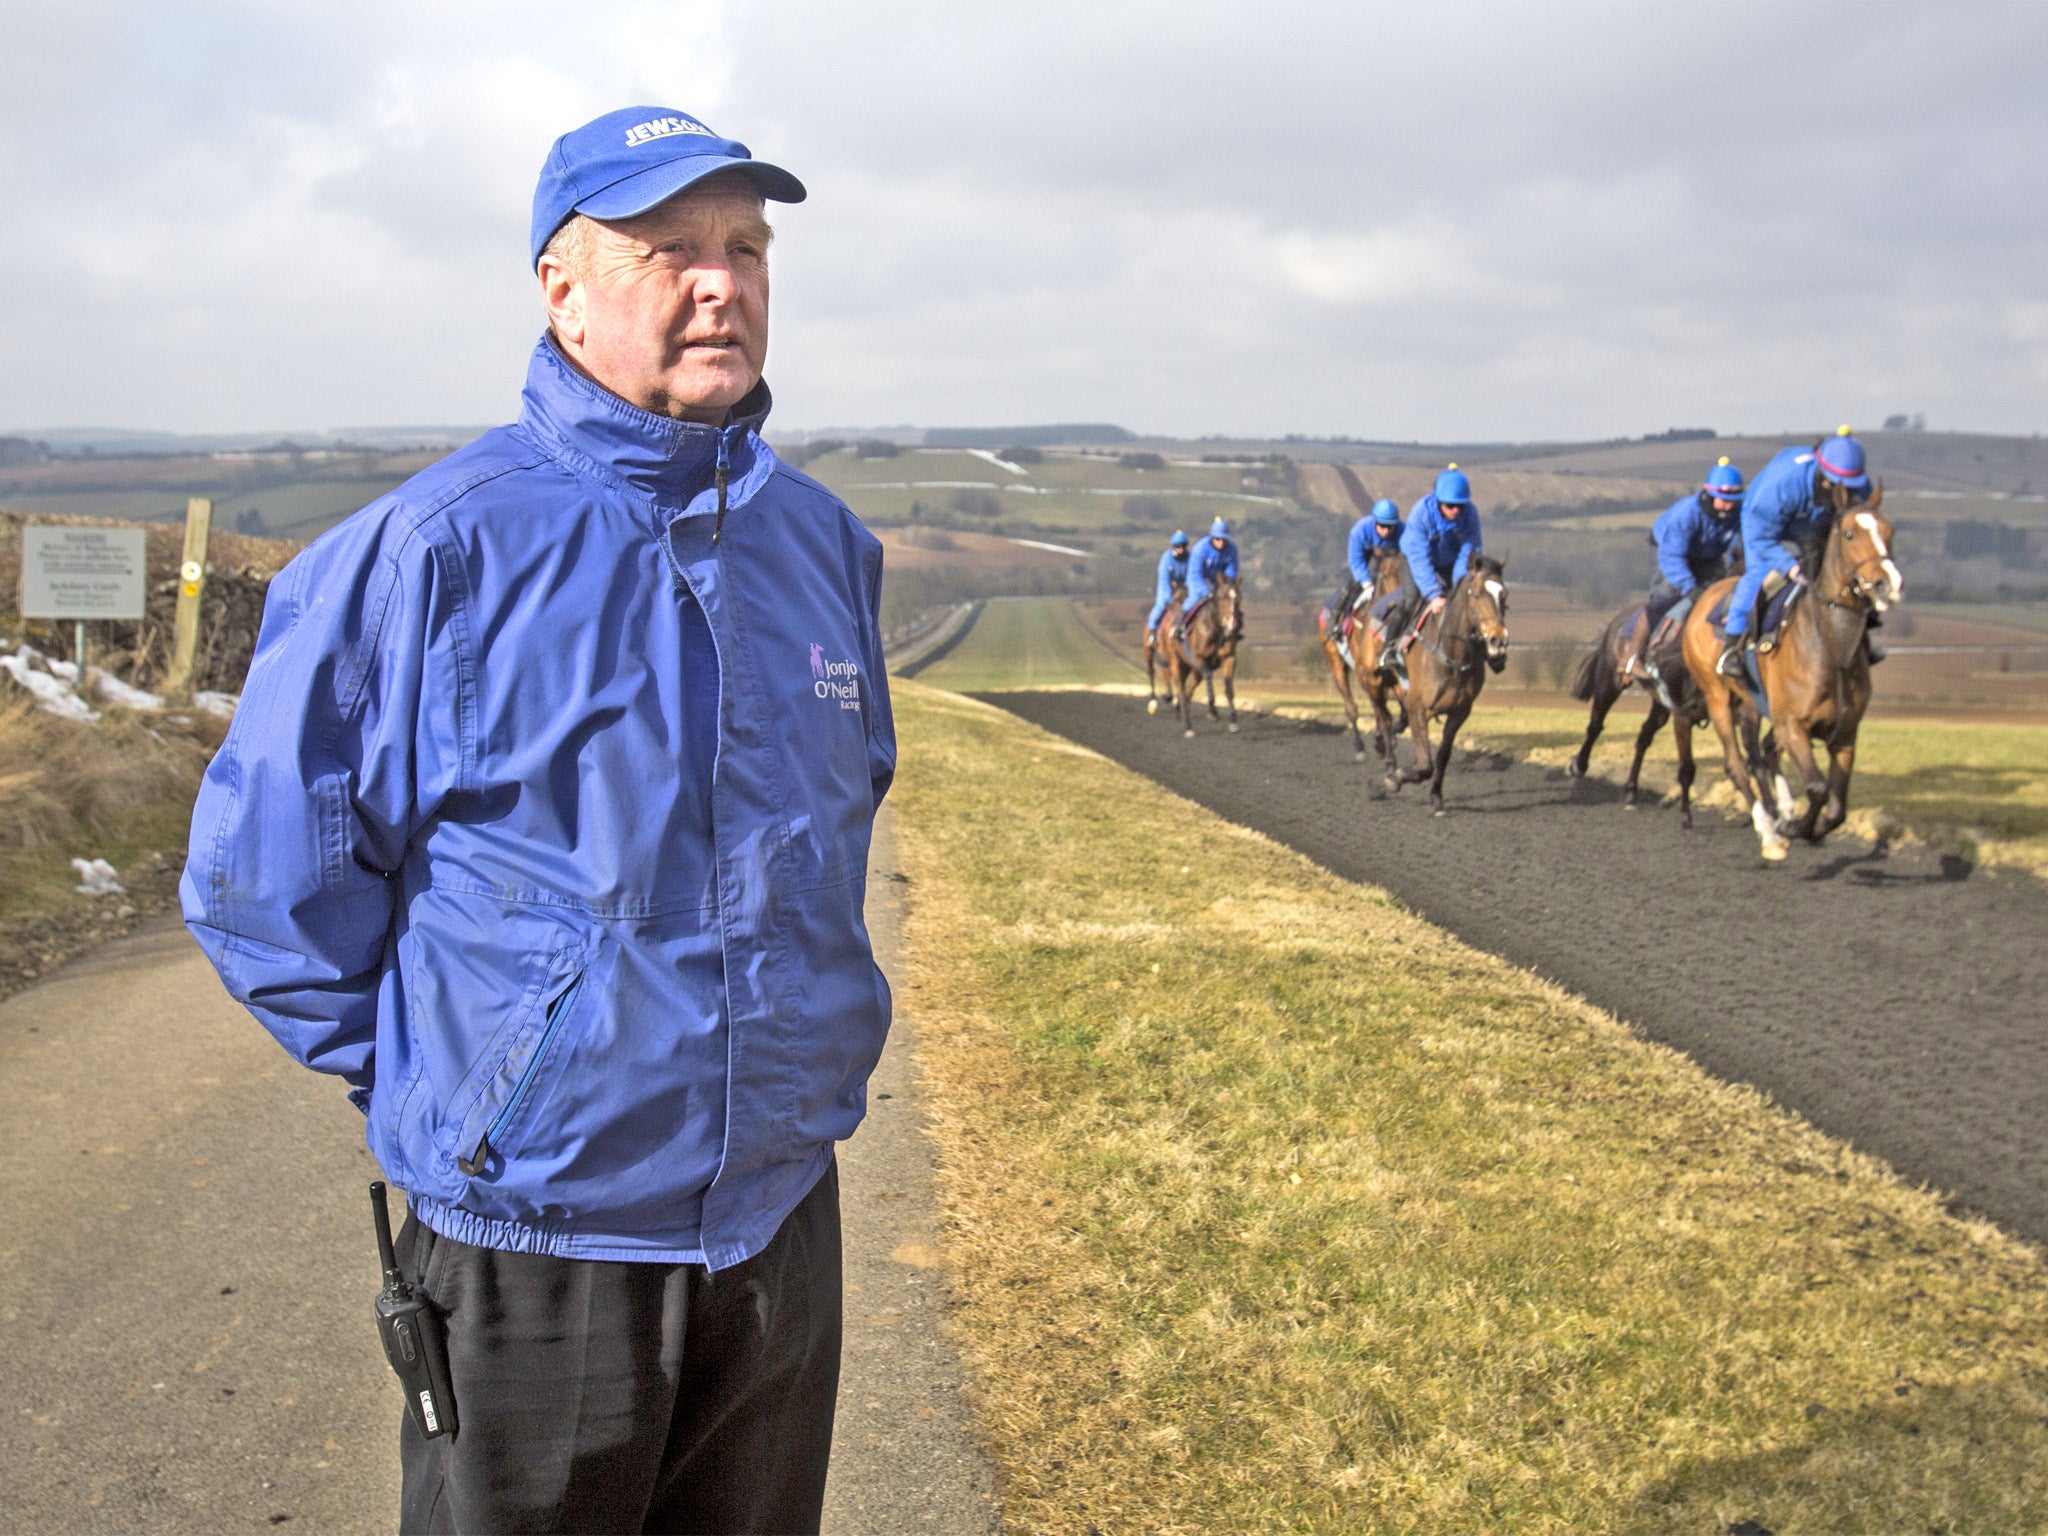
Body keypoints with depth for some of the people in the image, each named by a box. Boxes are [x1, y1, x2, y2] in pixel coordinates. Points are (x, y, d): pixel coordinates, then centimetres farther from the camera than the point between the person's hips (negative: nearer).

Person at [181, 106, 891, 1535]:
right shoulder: (429, 550, -14)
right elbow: (261, 881, -8)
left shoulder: (826, 543, 4)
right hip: (535, 1248, -5)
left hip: (788, 1235, 5)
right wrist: (445, 1092, -5)